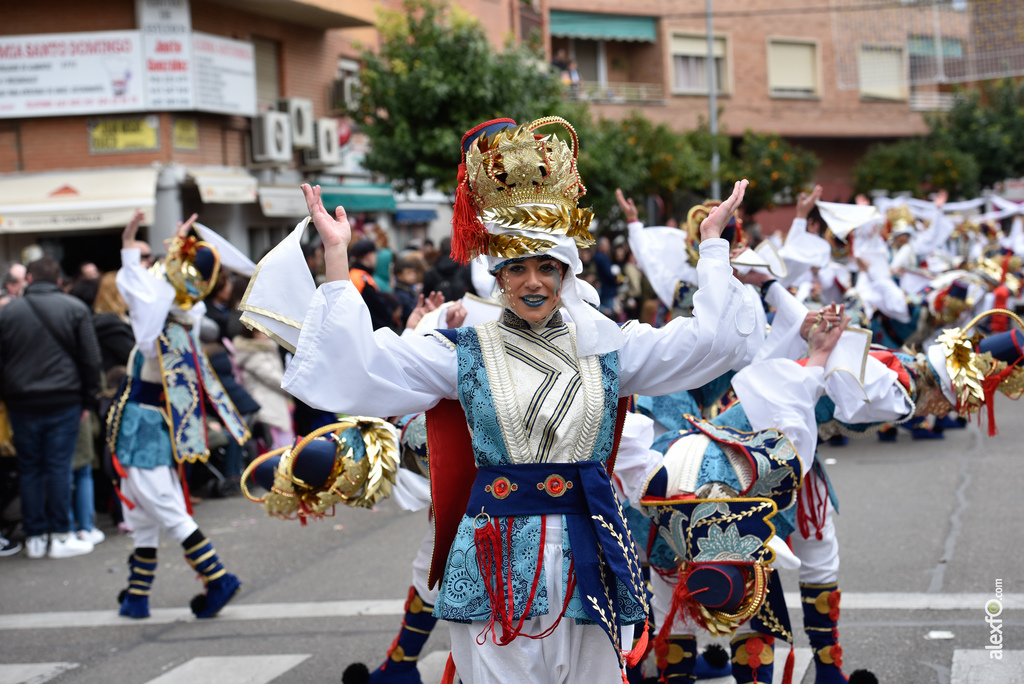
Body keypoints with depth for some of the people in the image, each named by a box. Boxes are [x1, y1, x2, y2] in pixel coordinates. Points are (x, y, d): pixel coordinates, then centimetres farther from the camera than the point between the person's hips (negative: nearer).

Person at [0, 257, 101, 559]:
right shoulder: (75, 309, 0)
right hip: (64, 402, -1)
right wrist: (89, 400, 6)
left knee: (29, 469, 8)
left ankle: (35, 537, 10)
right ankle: (60, 536, 2)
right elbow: (90, 359, 0)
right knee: (59, 467, 2)